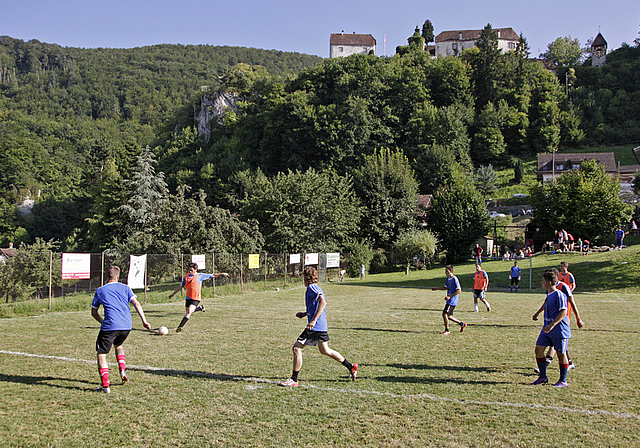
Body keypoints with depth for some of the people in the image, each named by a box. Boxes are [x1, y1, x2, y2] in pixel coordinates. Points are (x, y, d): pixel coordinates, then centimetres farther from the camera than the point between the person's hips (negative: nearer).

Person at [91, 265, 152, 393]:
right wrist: (144, 321, -1)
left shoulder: (100, 291, 12)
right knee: (118, 345, 32)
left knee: (101, 354, 5)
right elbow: (136, 303, 1)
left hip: (110, 326, -4)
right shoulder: (125, 288, 14)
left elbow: (94, 312, 17)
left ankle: (105, 385, -6)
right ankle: (123, 371, 16)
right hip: (126, 326, 4)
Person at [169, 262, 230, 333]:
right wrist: (173, 293, 17)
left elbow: (212, 275, 3)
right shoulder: (186, 277, 6)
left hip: (196, 299, -5)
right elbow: (181, 286, 16)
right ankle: (200, 307, 41)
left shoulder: (200, 276, -4)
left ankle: (179, 327, -24)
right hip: (188, 298, 5)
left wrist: (221, 274, 1)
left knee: (189, 312, -20)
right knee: (188, 311, 17)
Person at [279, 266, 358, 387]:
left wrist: (313, 320, -29)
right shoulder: (316, 288, 17)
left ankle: (294, 380, -2)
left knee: (297, 348, -5)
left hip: (315, 327, -10)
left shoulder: (311, 288, -12)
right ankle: (351, 367, 28)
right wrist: (305, 313, 23)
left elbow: (323, 302, -27)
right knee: (325, 350, 23)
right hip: (322, 326, 10)